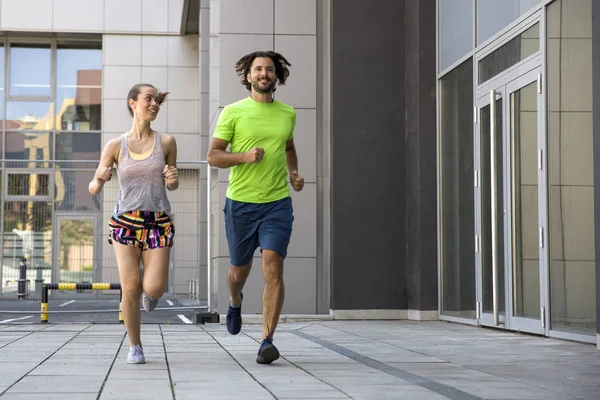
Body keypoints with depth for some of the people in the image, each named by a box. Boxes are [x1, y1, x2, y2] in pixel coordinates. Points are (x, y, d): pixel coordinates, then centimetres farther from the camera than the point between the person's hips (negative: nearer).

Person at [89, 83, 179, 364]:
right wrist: (100, 180, -19)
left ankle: (150, 293, 27)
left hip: (159, 222, 0)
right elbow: (94, 189, 4)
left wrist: (173, 179, -9)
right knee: (130, 286, -10)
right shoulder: (115, 146, 1)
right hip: (125, 221, 0)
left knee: (153, 288, -13)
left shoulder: (166, 142, 2)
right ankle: (135, 346, 10)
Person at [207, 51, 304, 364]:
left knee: (273, 267, -14)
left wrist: (294, 173, 12)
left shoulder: (287, 114, 10)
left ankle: (267, 341, -13)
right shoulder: (233, 112, -2)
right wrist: (244, 156, -18)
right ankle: (235, 302, 48)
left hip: (278, 202, 1)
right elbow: (212, 156, -2)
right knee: (240, 268, 12)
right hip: (241, 202, -1)